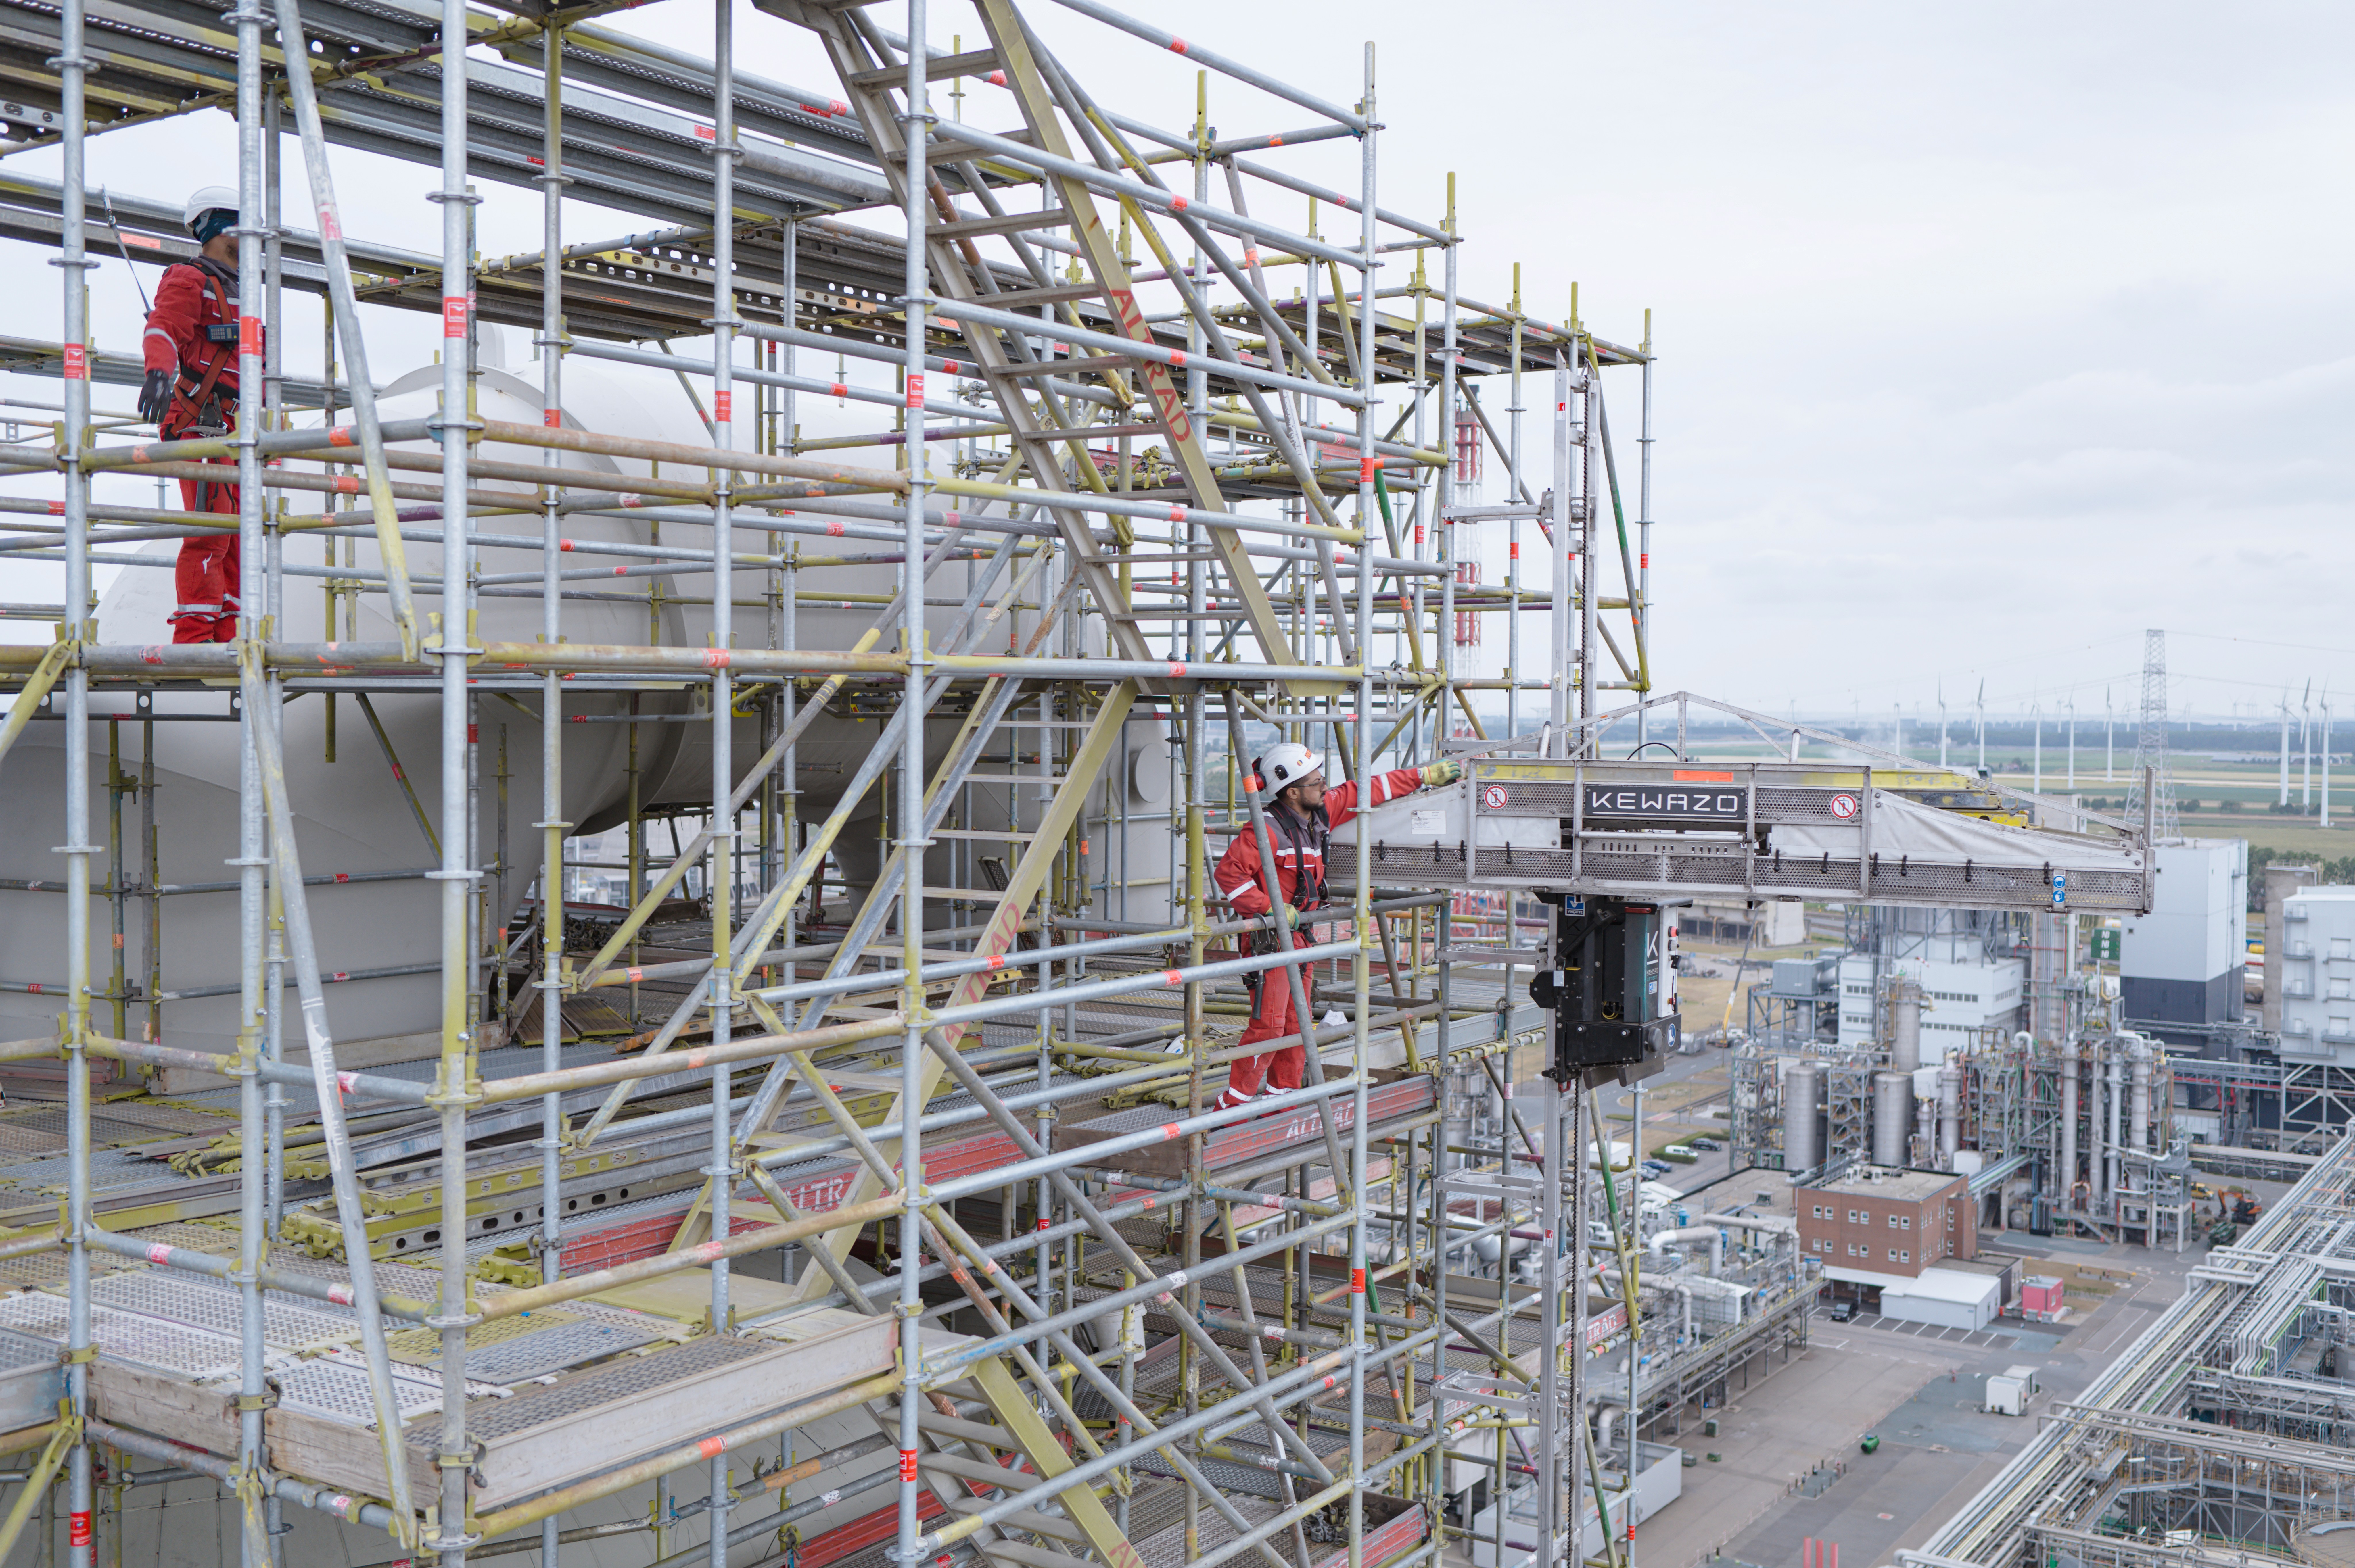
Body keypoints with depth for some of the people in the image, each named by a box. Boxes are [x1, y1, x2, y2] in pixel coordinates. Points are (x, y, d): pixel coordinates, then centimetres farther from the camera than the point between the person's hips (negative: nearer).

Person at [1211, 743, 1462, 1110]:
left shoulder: (1321, 812, 5)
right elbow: (1228, 872, -22)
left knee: (1296, 1022, 12)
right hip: (1269, 939, -9)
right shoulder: (1268, 829, -20)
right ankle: (1232, 1108, -4)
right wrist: (1270, 909, -23)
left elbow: (1366, 792, 13)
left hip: (1298, 935, 9)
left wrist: (1426, 776, 15)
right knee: (1268, 1025, -11)